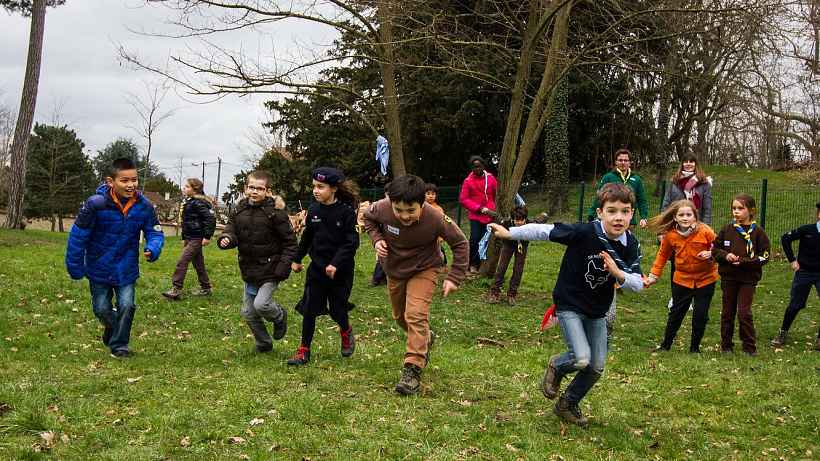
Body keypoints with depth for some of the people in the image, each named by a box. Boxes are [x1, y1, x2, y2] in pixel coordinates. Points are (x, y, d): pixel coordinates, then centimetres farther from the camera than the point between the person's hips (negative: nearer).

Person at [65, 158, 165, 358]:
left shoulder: (144, 206, -15)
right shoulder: (96, 204, -25)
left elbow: (155, 233, -6)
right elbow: (78, 236, -16)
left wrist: (153, 249, -29)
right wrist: (75, 267, -11)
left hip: (127, 270, 1)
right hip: (99, 268, -1)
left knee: (126, 306, -2)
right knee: (101, 309, 13)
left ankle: (119, 344, 19)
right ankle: (112, 326, 47)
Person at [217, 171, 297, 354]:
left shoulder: (275, 212, -12)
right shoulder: (239, 210, 3)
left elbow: (290, 241, -9)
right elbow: (231, 230, 3)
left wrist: (284, 266, -16)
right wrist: (226, 239, -22)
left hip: (269, 270, -6)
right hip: (249, 270, 6)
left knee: (261, 304, -21)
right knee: (248, 312, 10)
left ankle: (280, 316, 14)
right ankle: (263, 343, 32)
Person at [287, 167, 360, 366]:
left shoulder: (347, 211, -13)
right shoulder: (314, 210, 2)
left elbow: (351, 242, -15)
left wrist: (336, 263, -23)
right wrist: (297, 259, 21)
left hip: (340, 270, -4)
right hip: (317, 268, 4)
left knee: (337, 310, 5)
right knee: (309, 310, 2)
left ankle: (346, 331, 38)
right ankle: (304, 351, 12)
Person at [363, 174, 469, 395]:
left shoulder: (436, 218, -32)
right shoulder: (382, 208, -27)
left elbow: (460, 243, -16)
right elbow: (368, 217, -1)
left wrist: (454, 277, -20)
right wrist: (377, 239, -18)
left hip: (424, 270, -4)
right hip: (394, 269, 4)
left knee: (416, 315, -21)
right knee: (400, 317, 19)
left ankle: (412, 370, -14)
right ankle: (426, 338, 48)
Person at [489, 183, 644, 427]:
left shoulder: (631, 245, -10)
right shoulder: (584, 232, -24)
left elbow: (638, 284, -9)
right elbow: (544, 231, -18)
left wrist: (618, 274, -30)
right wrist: (509, 233, -16)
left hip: (597, 311, 5)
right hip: (570, 304, -5)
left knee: (596, 368, 8)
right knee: (581, 359, -20)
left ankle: (568, 404, 35)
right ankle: (556, 366, 18)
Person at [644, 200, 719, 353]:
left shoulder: (705, 231, -15)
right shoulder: (670, 235, -8)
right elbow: (662, 256, 5)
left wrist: (711, 254, -24)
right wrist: (653, 276, 4)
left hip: (705, 279, -1)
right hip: (682, 279, 1)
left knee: (701, 315, 3)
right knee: (676, 313, 9)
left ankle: (695, 347, 20)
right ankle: (665, 345, 23)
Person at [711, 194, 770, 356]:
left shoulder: (757, 232, -5)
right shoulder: (727, 230, 2)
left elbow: (764, 257, -6)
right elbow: (715, 249, 9)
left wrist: (744, 261, -17)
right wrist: (725, 255, -11)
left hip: (748, 279, -3)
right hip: (728, 277, 3)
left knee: (744, 312, -8)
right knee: (728, 312, 11)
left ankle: (749, 347, 5)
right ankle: (726, 345, 21)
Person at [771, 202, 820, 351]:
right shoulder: (807, 230, -12)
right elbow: (785, 239, -3)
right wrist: (792, 260, -3)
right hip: (804, 272, -1)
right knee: (795, 305, 9)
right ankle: (783, 333, 27)